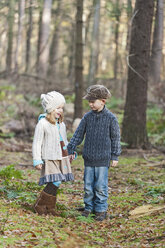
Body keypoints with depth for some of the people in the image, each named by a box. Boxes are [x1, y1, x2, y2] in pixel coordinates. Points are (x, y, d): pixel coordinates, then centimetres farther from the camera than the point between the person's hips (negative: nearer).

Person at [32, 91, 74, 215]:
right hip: (50, 159, -7)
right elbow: (37, 143, -9)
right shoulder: (42, 124, -9)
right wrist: (37, 160, -13)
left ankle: (50, 208, 18)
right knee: (55, 183, -16)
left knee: (55, 185, 7)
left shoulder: (61, 124, 13)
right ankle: (39, 205, -1)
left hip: (62, 158, 7)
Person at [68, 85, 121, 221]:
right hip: (89, 158, 3)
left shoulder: (111, 118, -4)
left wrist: (115, 156, 2)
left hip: (103, 159, -3)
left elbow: (115, 138, 2)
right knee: (88, 186, 8)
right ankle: (89, 207, 21)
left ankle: (101, 210, 10)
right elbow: (78, 134, 11)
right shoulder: (88, 117, 4)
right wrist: (71, 150, 7)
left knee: (101, 186, -1)